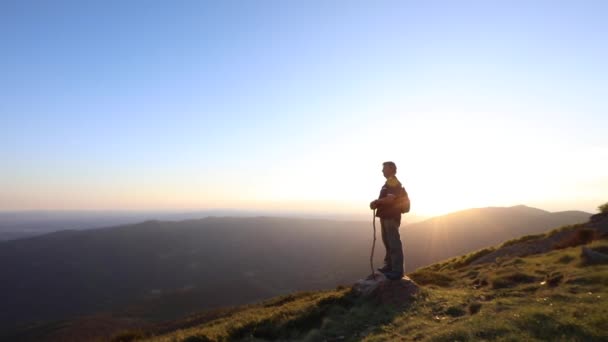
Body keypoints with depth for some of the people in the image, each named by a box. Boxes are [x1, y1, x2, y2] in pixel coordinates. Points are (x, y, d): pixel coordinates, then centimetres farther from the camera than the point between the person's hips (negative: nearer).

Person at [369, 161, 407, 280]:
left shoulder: (394, 183, -12)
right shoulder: (389, 183, 20)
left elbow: (390, 199, -25)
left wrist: (376, 201, -14)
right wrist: (376, 203, 4)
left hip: (391, 217, -11)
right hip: (386, 216, 11)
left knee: (394, 243, -10)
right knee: (388, 242, 15)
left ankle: (398, 271, -9)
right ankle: (389, 266, 24)